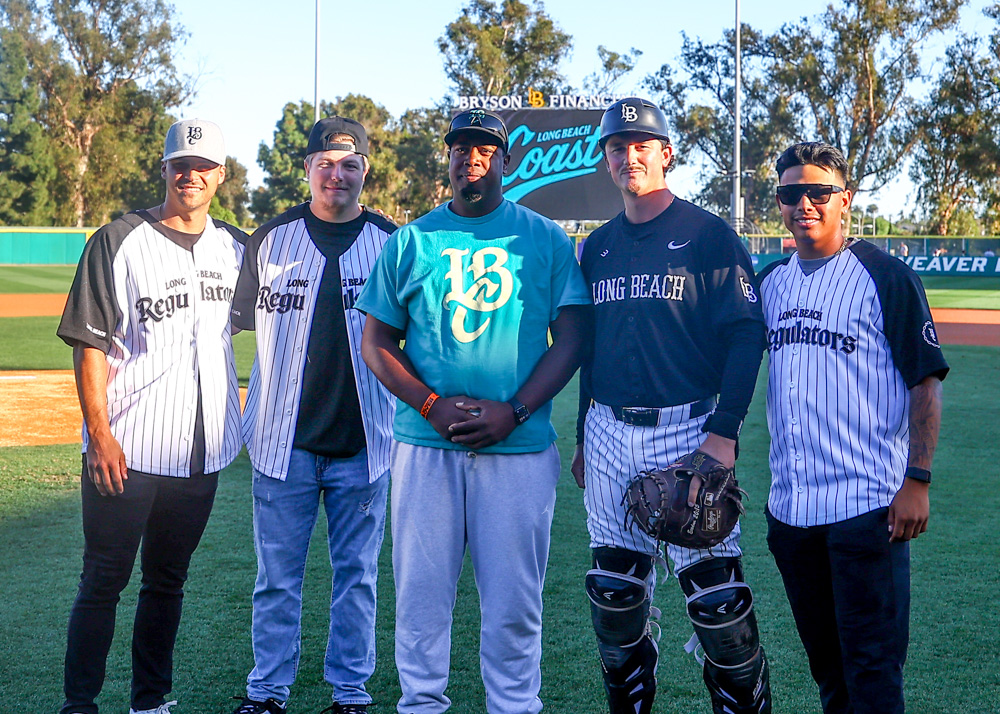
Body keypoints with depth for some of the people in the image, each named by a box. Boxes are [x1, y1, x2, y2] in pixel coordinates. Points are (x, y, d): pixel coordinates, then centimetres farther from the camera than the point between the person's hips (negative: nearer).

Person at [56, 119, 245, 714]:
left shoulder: (237, 247, 10)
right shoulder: (120, 241, -4)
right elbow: (89, 343, -7)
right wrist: (99, 434, -14)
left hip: (202, 452, 5)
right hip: (125, 450, -4)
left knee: (168, 581, 13)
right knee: (104, 581, -1)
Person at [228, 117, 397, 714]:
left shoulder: (393, 241, 3)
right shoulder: (272, 238, 4)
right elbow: (241, 316, 11)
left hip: (362, 441, 0)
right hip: (283, 440, 0)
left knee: (358, 573, 8)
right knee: (278, 575, 6)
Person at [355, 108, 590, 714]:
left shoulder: (546, 240, 6)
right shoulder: (411, 241, 9)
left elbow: (572, 340, 1)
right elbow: (376, 343, 7)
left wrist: (513, 411, -12)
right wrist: (431, 405, -9)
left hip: (520, 447, -1)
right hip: (425, 445, 1)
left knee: (514, 600, 3)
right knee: (421, 593, 5)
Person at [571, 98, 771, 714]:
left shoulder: (709, 234, -3)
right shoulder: (598, 247, 15)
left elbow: (747, 335, -8)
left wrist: (725, 431, -17)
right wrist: (583, 438, 17)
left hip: (687, 430, -5)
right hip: (609, 434, 5)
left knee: (715, 593, -7)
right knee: (614, 594, 9)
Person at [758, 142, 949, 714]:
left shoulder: (887, 278, -6)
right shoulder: (770, 282, 11)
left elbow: (926, 382, -8)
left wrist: (917, 481, -15)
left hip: (867, 506, -6)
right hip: (791, 507, 6)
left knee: (871, 664, -4)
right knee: (825, 660, 16)